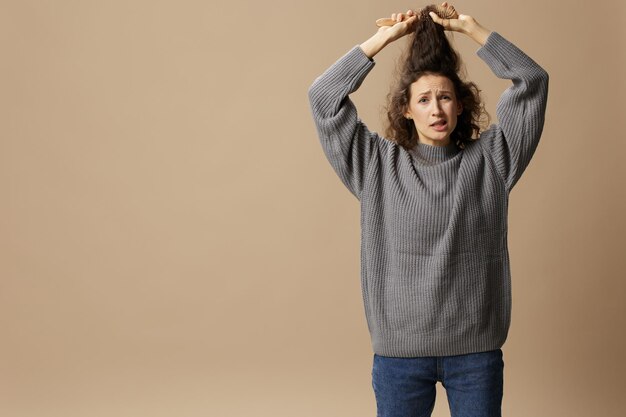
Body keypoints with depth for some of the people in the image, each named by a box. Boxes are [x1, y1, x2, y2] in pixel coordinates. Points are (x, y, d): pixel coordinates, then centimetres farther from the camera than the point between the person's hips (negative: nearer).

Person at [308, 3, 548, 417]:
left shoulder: (488, 159, 3)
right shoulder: (377, 165, 2)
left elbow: (532, 81, 0)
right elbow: (324, 97, -2)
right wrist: (384, 37, 0)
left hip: (477, 350, 1)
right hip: (399, 351, 0)